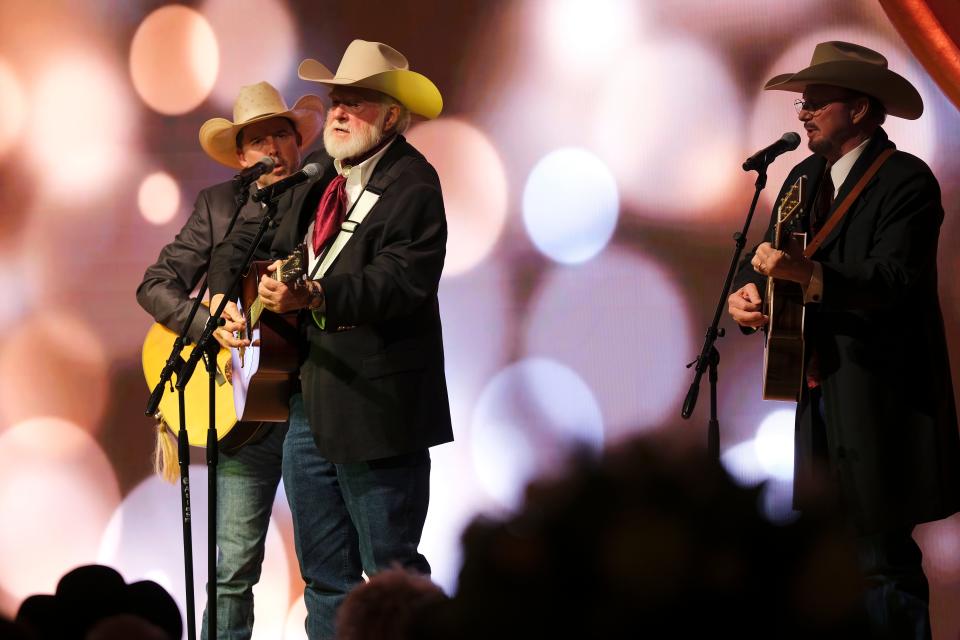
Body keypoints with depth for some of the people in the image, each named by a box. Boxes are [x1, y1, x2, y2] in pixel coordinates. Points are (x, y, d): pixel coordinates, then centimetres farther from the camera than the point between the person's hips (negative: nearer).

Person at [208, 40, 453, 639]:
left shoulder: (412, 184, -11)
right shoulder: (319, 185, 15)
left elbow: (403, 282, -25)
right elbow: (242, 247, 27)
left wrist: (315, 296, -36)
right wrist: (223, 300, 7)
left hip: (376, 410, -9)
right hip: (309, 405, 9)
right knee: (325, 576, 14)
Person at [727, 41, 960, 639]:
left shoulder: (906, 181, -11)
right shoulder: (806, 178, 14)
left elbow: (897, 281, -22)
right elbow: (768, 258, 13)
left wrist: (807, 274, -35)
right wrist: (747, 293, -10)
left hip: (877, 399, -8)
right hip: (818, 390, 8)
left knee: (884, 560, -8)